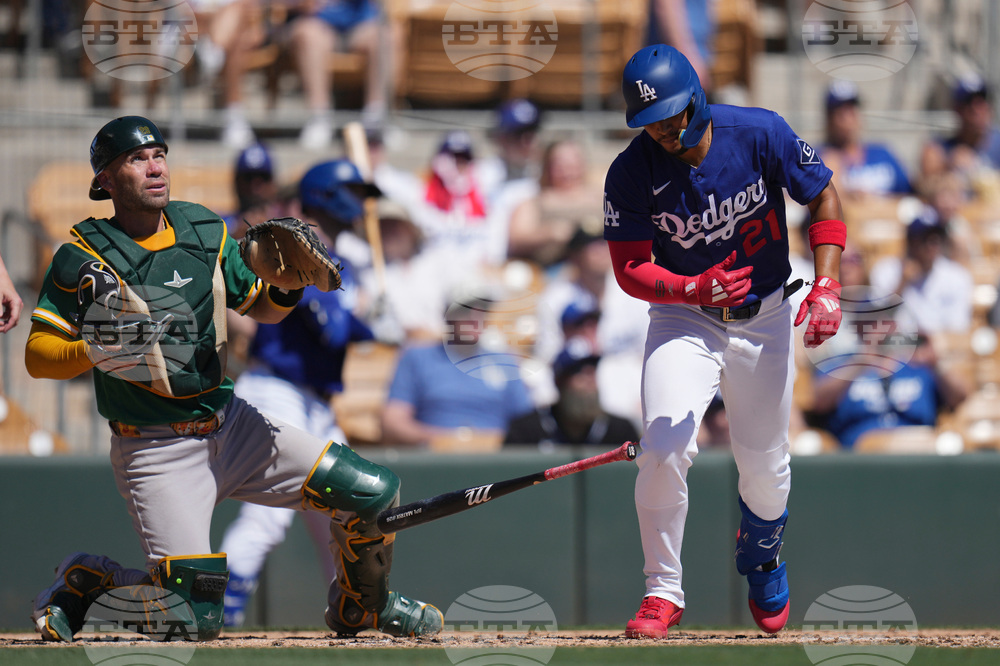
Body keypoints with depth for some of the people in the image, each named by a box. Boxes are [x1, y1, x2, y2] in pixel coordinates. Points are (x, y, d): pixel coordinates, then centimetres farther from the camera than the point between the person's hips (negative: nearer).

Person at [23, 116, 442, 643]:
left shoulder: (205, 232, 7)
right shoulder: (83, 258, -9)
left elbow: (260, 308, 17)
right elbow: (38, 356, -11)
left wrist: (286, 290, -5)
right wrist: (95, 352, -29)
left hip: (232, 426, 6)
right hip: (156, 452, -6)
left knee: (373, 494, -4)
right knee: (195, 617, -19)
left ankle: (362, 605, 25)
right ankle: (81, 581, 9)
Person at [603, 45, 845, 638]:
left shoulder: (761, 135, -17)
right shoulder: (632, 173, -18)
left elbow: (824, 197, -4)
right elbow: (631, 269, -17)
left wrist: (827, 287, -14)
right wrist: (696, 290, -36)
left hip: (765, 318, 1)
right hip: (683, 321, -1)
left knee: (766, 469, 8)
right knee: (665, 451, -20)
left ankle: (762, 562, 41)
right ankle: (663, 592, -5)